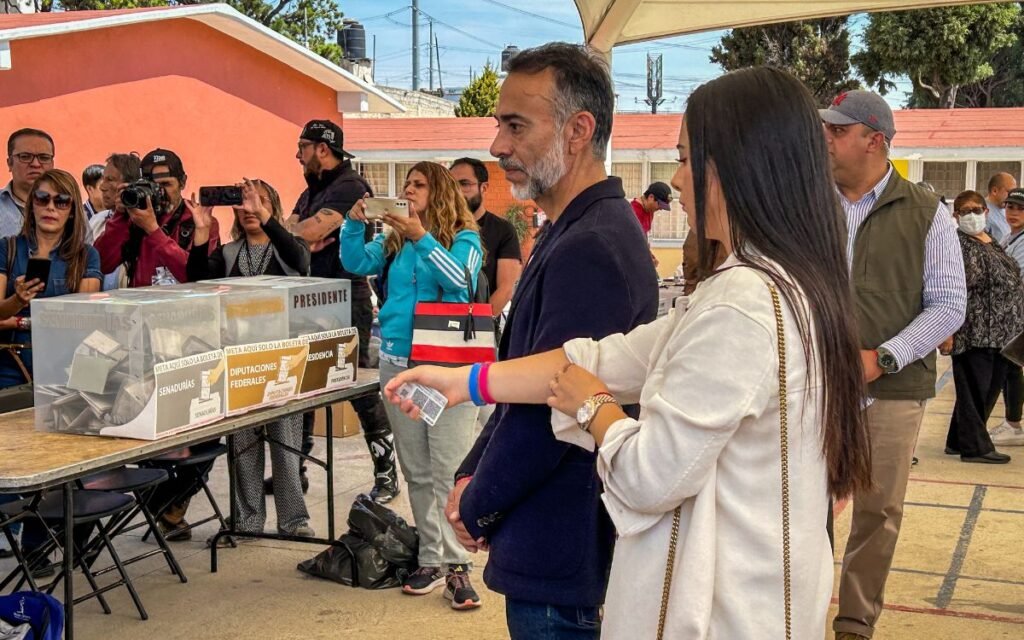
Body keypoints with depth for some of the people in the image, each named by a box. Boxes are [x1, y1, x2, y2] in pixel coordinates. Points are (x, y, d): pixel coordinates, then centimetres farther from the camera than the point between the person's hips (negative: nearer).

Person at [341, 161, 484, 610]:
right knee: (416, 471, 9)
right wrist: (354, 223, -6)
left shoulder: (464, 238, -1)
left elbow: (461, 279, -17)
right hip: (398, 363, 5)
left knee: (449, 469, -8)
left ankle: (457, 565, -4)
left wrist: (422, 238, -23)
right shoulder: (394, 240, 14)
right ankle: (431, 559, 17)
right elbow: (356, 263, 8)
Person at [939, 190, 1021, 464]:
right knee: (974, 389, -1)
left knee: (991, 389, 12)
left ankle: (959, 441, 22)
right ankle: (975, 446, 8)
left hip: (1001, 334, 9)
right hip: (973, 333, -9)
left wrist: (1013, 330, 20)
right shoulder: (956, 244, -9)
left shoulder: (993, 244, 16)